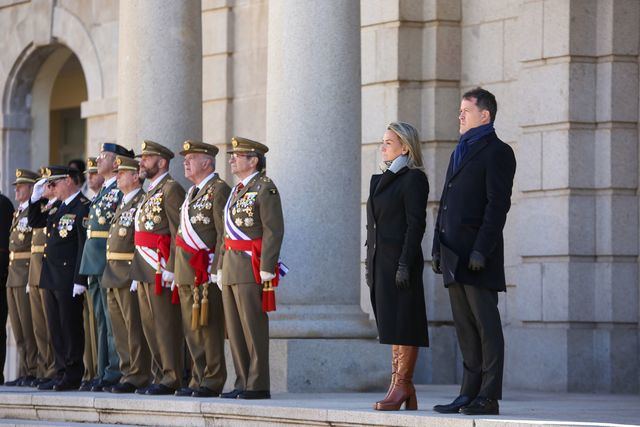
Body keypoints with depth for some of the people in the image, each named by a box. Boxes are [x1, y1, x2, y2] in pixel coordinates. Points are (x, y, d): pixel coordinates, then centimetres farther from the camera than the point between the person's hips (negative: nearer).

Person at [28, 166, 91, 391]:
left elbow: (85, 246, -17)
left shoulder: (83, 207, -12)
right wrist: (35, 198, 11)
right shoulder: (60, 208, 17)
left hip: (68, 279, -9)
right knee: (56, 329, 11)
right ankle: (61, 374, 17)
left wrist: (79, 281, -21)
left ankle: (73, 375, 1)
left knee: (71, 328, -4)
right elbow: (34, 222, 26)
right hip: (51, 278, 9)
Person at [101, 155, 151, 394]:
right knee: (120, 329, 12)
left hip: (130, 274, -10)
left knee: (134, 327, -7)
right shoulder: (123, 203, 20)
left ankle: (137, 377, -5)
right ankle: (127, 372, 18)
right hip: (114, 275, 10)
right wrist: (111, 272, 19)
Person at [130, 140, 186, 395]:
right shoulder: (150, 192, 21)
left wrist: (170, 268, -21)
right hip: (145, 269, 10)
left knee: (166, 324, -8)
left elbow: (178, 231, -16)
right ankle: (161, 376, 15)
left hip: (160, 267, -10)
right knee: (150, 325, 10)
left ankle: (171, 379, -6)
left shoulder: (171, 189, -9)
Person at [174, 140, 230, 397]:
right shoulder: (192, 193, 21)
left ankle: (212, 382, -6)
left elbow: (223, 233, -14)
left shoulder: (218, 190, -8)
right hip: (187, 273, 9)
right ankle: (199, 380, 14)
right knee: (192, 330, 9)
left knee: (208, 328, -8)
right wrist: (176, 271, 20)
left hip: (206, 271, -9)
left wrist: (216, 270, -19)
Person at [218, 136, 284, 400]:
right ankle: (243, 383, 13)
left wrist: (267, 269, -20)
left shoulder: (265, 188, -8)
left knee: (254, 328, -7)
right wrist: (221, 267, 21)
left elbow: (273, 231, -15)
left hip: (252, 268, -9)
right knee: (235, 328, 9)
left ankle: (259, 385, -5)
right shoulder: (238, 190, 20)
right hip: (232, 268, 9)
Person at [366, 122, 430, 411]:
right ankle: (403, 389, 8)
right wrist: (369, 265, 16)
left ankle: (402, 385, -9)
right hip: (380, 262, 9)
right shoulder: (382, 179, 19)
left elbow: (416, 224, -13)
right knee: (391, 325, 7)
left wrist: (405, 265, -19)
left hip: (400, 259, -8)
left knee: (402, 325, -9)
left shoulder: (413, 178, -6)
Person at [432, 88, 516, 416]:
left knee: (486, 326, -6)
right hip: (454, 254, 9)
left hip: (478, 255, -9)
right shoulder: (461, 152, 22)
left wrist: (481, 251, -19)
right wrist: (438, 248, 16)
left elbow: (498, 204, -13)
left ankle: (488, 397, -6)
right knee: (465, 328, 9)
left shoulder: (497, 152, -5)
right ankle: (469, 394, 11)